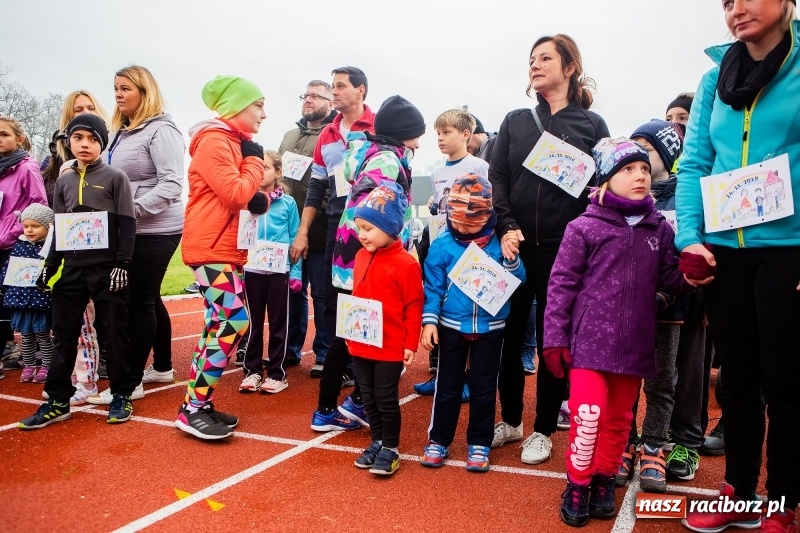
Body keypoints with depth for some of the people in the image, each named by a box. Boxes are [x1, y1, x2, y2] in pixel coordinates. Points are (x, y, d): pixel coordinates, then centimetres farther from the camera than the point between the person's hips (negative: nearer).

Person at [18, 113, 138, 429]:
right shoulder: (64, 182, 13)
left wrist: (122, 263, -13)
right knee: (64, 334, 7)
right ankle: (57, 400, 16)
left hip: (106, 267, -5)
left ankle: (121, 395, 12)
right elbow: (58, 229, 16)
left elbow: (127, 225, -6)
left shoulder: (115, 177, -1)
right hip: (72, 268, 5)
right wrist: (49, 267, 11)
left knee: (116, 332, 1)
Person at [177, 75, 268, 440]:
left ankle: (198, 403, 18)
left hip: (226, 248, 10)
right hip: (210, 247, -10)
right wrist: (255, 161, -6)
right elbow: (235, 194, -20)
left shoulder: (234, 143, 19)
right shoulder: (214, 142, -12)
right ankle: (193, 409, -5)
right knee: (234, 321, -14)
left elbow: (243, 196, 21)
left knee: (221, 324, 10)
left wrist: (260, 200, -2)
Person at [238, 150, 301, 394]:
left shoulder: (288, 203, 0)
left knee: (279, 323, 8)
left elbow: (294, 239, 1)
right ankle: (252, 371, 23)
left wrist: (296, 272, -3)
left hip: (280, 271, -1)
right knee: (253, 322, 10)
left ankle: (277, 373, 18)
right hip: (251, 270, 1)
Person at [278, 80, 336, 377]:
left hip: (319, 231, -6)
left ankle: (324, 355, 15)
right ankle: (291, 349, 28)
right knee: (292, 291, 15)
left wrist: (323, 207, -23)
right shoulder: (290, 136, 19)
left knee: (322, 294, 3)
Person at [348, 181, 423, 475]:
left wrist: (411, 344, -11)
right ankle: (376, 441, 32)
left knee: (386, 398, 5)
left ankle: (391, 448, 21)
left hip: (390, 347, -6)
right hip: (360, 343, 7)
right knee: (368, 397, 16)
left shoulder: (405, 263, -15)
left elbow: (414, 307, -12)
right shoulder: (361, 256, 5)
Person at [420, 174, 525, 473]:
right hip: (452, 327, 0)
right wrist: (429, 320, -10)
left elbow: (517, 281, -4)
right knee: (447, 386, 12)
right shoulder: (442, 245, -7)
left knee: (484, 388, 12)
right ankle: (438, 440, 26)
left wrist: (511, 259, -21)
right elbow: (433, 287, -4)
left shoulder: (499, 243, -5)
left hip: (490, 328, 1)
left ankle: (479, 444, 26)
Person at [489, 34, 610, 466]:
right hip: (515, 245, 2)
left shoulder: (591, 124, 6)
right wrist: (505, 227, -9)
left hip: (564, 249, -2)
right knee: (508, 333, 6)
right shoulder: (515, 121, 12)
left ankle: (542, 430, 20)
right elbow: (496, 177, 5)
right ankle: (510, 420, 24)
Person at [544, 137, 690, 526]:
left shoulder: (660, 229, 6)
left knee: (618, 418, 15)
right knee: (588, 414, -7)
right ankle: (577, 484, 14)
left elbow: (670, 280, 9)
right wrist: (554, 337, -8)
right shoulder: (584, 227, -5)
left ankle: (603, 481, 34)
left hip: (634, 343, 4)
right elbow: (561, 284, -5)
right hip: (590, 340, -4)